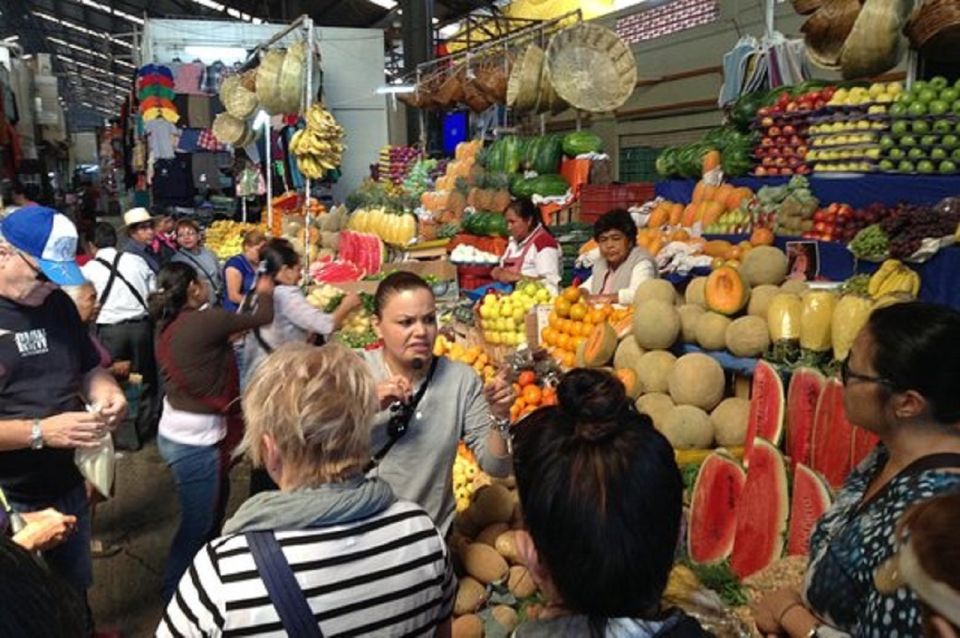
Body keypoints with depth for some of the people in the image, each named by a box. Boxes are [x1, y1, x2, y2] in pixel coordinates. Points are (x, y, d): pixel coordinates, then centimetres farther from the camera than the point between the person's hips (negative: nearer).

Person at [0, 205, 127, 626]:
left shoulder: (57, 304, 4)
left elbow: (88, 368, 16)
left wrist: (106, 392, -6)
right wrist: (40, 432, -26)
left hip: (67, 486, 6)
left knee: (77, 590, 24)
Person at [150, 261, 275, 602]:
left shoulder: (169, 325, 2)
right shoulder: (204, 320, -22)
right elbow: (262, 317, -9)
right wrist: (265, 292, 9)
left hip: (178, 431, 9)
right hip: (194, 440, -9)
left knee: (216, 498, 27)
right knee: (198, 522, 7)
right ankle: (174, 594, 22)